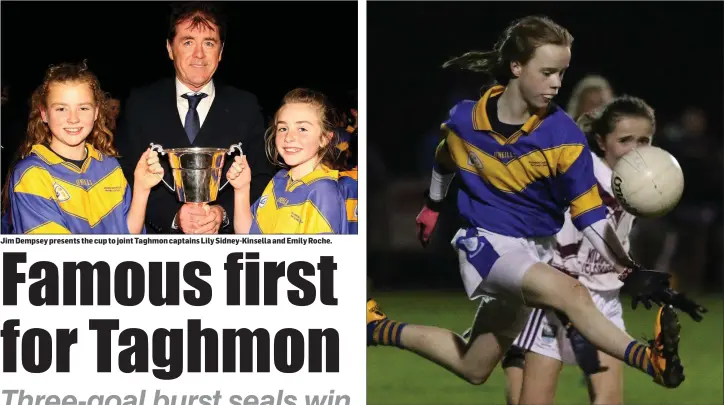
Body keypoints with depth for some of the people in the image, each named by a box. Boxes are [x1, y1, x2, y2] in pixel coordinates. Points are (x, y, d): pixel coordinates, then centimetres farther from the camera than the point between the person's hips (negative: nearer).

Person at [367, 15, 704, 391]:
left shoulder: (563, 135, -14)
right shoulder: (463, 120, -11)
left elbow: (589, 216, -13)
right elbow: (445, 162, 14)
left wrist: (629, 272, -26)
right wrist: (432, 206, 31)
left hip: (538, 251, 3)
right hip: (486, 242, -3)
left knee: (474, 369, 17)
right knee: (568, 291, -35)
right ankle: (654, 360, -47)